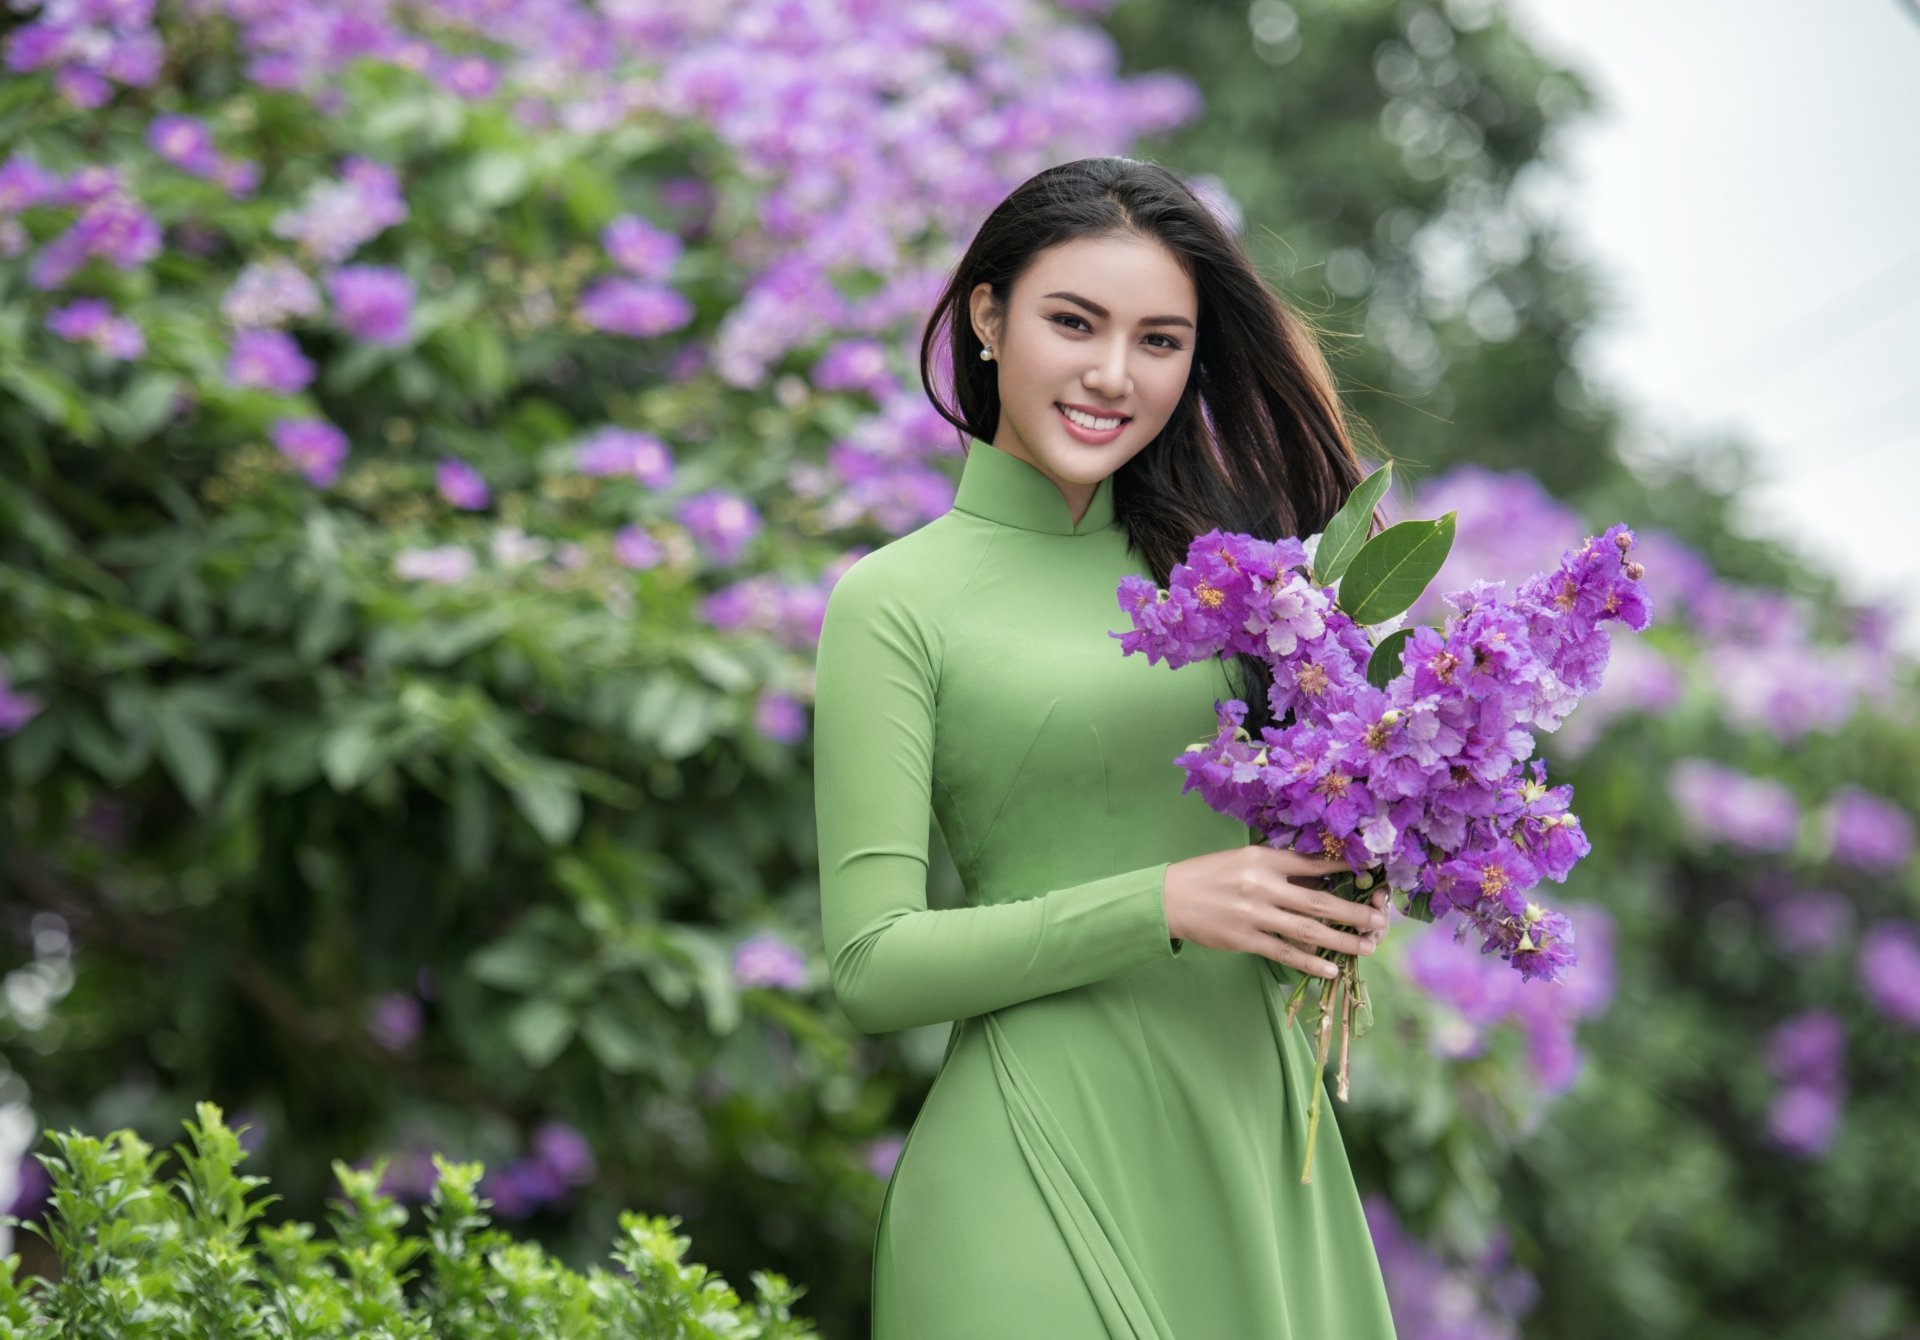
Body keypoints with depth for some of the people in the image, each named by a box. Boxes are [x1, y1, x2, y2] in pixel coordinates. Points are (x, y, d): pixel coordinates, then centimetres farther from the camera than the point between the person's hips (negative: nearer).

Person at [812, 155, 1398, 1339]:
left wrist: (1355, 867, -4)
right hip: (1044, 1153, -4)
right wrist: (1164, 906, -15)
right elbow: (874, 966, -7)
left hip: (1262, 1140, 5)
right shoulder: (896, 602, -2)